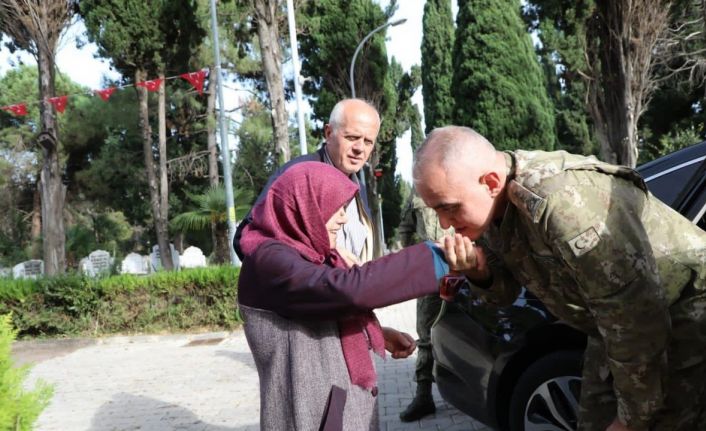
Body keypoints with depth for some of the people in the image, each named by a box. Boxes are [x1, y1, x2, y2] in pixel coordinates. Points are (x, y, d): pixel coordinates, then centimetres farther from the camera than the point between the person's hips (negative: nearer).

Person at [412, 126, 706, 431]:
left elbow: (635, 311, -32)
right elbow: (506, 292, 5)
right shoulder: (495, 203, -8)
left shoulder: (559, 202, -36)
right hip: (622, 326, 8)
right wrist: (478, 271, -19)